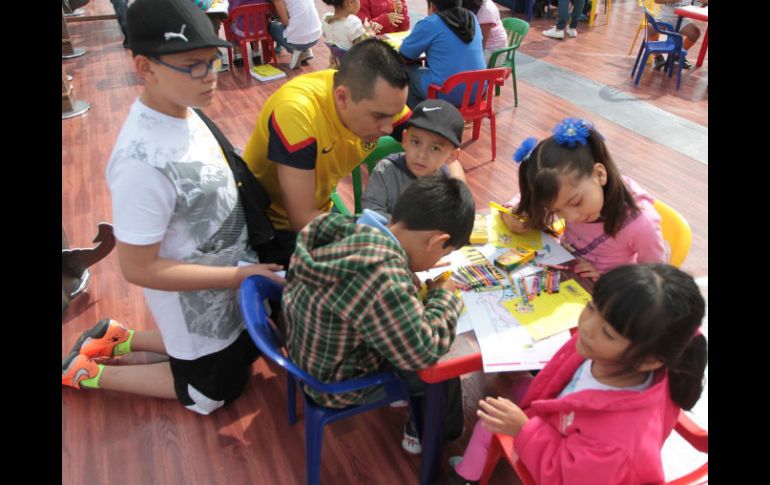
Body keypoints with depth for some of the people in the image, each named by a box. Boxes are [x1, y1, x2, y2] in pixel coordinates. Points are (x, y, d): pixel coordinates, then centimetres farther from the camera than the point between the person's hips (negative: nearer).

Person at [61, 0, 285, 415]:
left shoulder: (181, 112, -9)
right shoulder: (143, 162, -34)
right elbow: (139, 268, -26)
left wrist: (242, 269, 0)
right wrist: (241, 275, -25)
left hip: (225, 278, 7)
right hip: (196, 300, -7)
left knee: (243, 353, 31)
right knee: (214, 392, 20)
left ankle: (120, 338, 35)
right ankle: (86, 370, 28)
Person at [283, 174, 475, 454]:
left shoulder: (350, 227, -16)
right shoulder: (381, 276, -40)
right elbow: (423, 353, -27)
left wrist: (412, 290, -6)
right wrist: (443, 297, -13)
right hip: (337, 384, -7)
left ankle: (410, 396, 40)